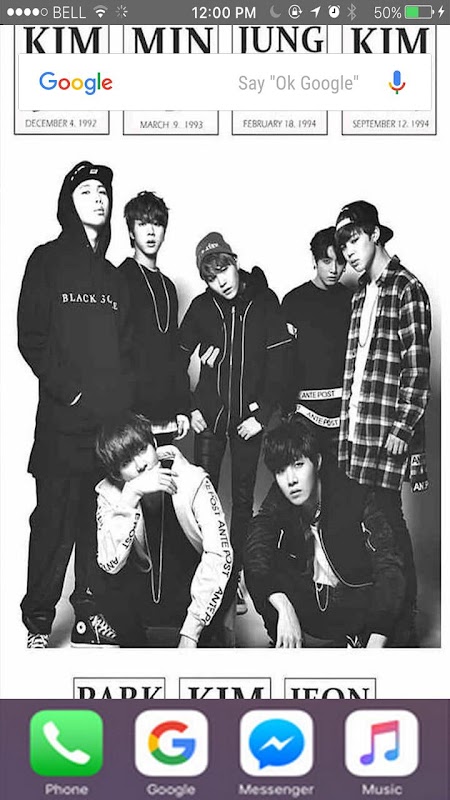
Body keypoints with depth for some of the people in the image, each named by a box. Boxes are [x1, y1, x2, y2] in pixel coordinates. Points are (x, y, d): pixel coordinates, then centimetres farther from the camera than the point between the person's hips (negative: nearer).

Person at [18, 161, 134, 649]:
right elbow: (31, 338, -3)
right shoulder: (47, 261, 5)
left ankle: (91, 613, 14)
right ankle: (39, 622, 7)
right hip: (63, 417, -4)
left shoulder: (111, 275, 19)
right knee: (55, 517, -3)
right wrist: (68, 390, -12)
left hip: (112, 416, 4)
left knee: (102, 518, 4)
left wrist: (123, 394, 3)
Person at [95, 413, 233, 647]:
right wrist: (131, 495, -34)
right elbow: (110, 563, -24)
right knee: (116, 588, -23)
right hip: (148, 590, 4)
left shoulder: (193, 481, -17)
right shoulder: (109, 494, -10)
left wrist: (191, 631, -29)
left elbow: (218, 554, -23)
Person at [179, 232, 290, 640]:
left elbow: (278, 362, -4)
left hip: (249, 417, -1)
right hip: (210, 415, 1)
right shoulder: (202, 306, 1)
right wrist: (189, 407, 2)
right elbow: (178, 357, 8)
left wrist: (262, 413, -9)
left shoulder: (265, 301, -3)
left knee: (243, 499, 6)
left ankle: (235, 572, 16)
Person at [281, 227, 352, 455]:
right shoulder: (295, 301, 2)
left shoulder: (350, 300, 9)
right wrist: (287, 409, -5)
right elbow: (285, 359, 0)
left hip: (344, 408, 2)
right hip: (306, 407, -2)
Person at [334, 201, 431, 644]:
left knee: (387, 517, -2)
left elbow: (417, 366, -10)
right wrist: (348, 418, 12)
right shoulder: (362, 291, 17)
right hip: (355, 424, 7)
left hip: (388, 427, -6)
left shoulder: (406, 289, -6)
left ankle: (404, 620, 10)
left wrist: (404, 428, -14)